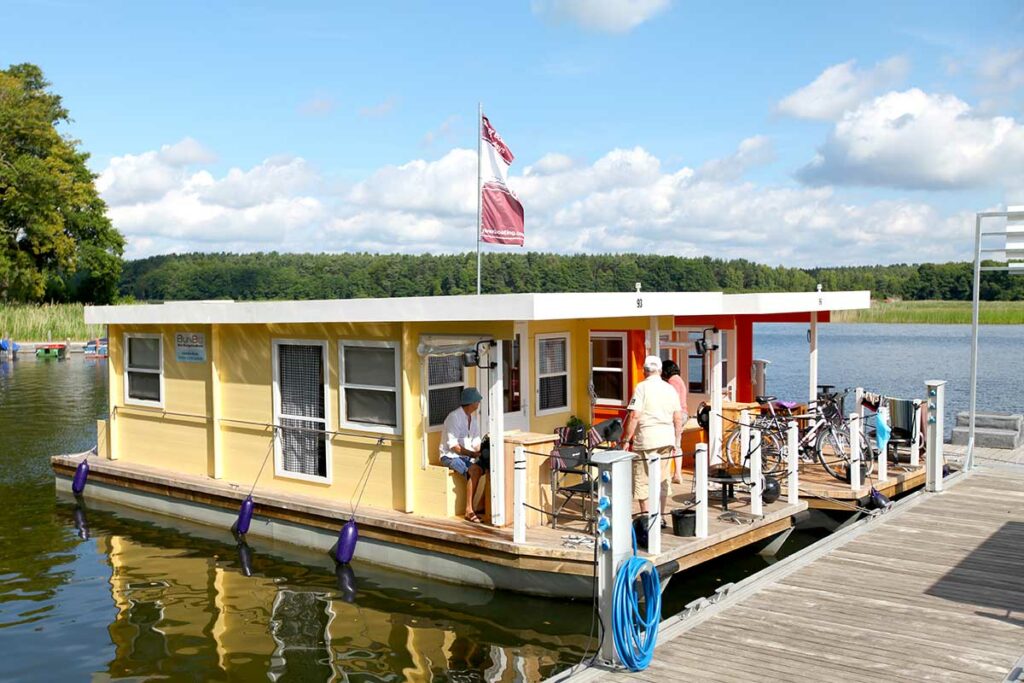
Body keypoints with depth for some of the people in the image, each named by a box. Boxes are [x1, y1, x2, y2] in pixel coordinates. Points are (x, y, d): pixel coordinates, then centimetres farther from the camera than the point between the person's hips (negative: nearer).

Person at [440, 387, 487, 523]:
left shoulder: (474, 417, 11)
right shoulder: (454, 417, -15)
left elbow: (476, 442, 13)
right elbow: (453, 445, -21)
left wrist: (481, 451, -7)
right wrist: (472, 453, -25)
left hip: (468, 455, 8)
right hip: (451, 456, -8)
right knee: (475, 471, -33)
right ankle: (469, 510, -28)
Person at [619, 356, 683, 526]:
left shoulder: (642, 387, -7)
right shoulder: (670, 389, 9)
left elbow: (634, 416, -15)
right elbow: (678, 418, 9)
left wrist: (626, 439, -8)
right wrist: (676, 442, 17)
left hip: (647, 440, -6)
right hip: (667, 439, 6)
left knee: (643, 481, 1)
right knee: (661, 480, 15)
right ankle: (661, 517, 21)